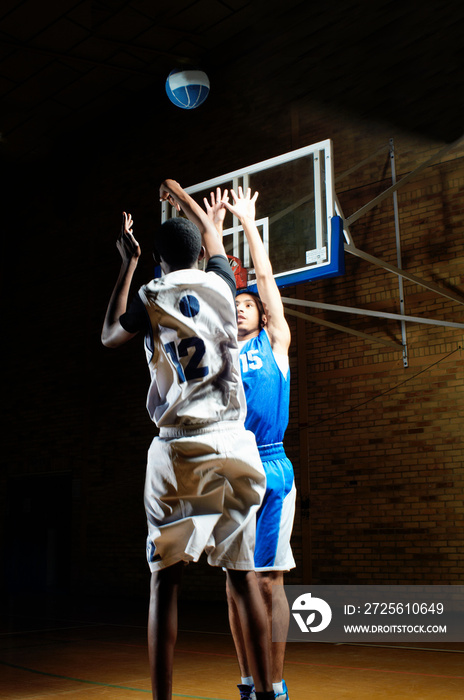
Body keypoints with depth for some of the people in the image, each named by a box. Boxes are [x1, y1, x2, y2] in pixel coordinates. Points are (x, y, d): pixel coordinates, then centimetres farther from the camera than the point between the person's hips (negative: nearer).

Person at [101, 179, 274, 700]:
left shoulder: (151, 297, 1)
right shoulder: (219, 284, 9)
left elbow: (109, 337, 22)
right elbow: (212, 235, 32)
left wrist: (127, 263, 26)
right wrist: (183, 198, 51)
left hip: (178, 450, -2)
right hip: (233, 444, 3)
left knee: (165, 578, 4)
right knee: (242, 575, 9)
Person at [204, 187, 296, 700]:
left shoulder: (275, 343, 9)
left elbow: (265, 276, 7)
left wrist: (248, 222, 10)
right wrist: (213, 228, 12)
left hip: (269, 470, -3)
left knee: (268, 580, -2)